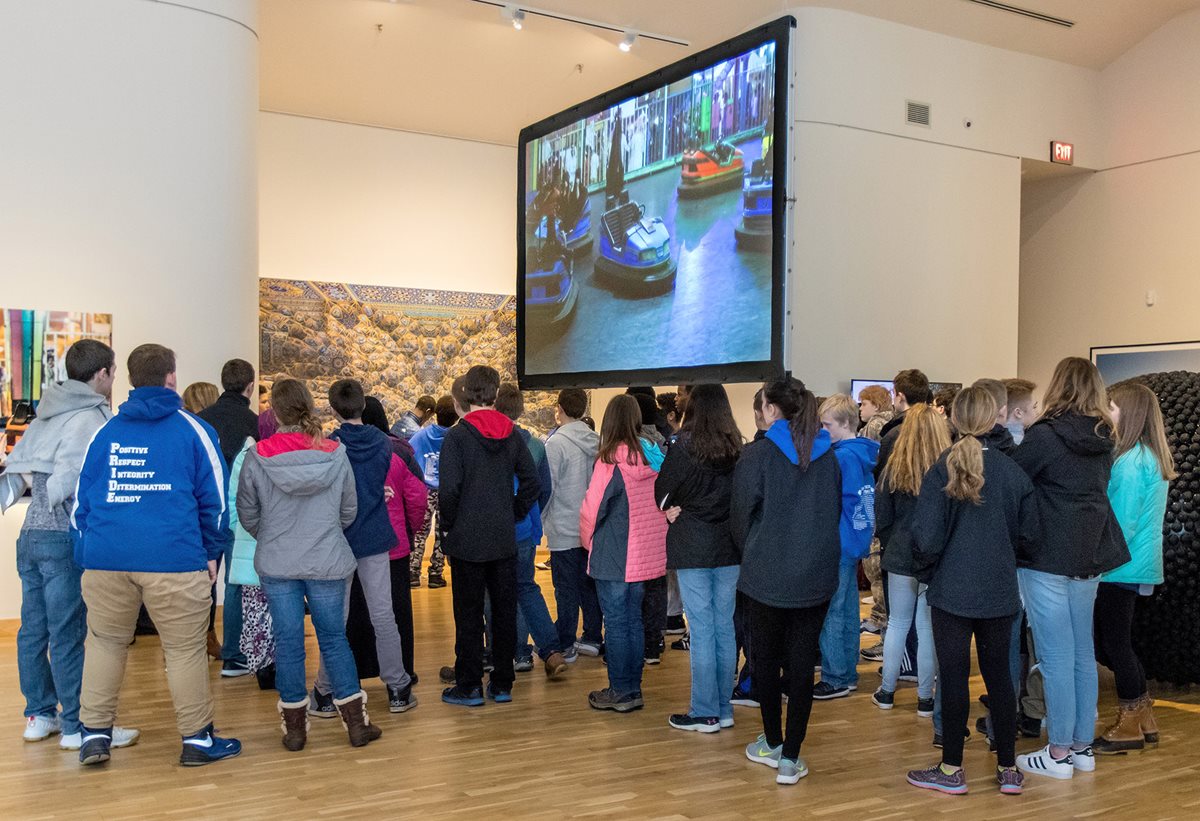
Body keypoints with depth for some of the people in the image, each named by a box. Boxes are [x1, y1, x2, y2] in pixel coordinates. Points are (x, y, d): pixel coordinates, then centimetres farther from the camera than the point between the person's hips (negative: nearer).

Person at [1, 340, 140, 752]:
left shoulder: (46, 416, 16)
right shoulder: (91, 417, -11)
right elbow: (69, 475, -20)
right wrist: (49, 498, -4)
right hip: (65, 536, -8)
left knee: (34, 630, 13)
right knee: (68, 634, -4)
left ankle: (39, 715, 25)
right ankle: (77, 727, 3)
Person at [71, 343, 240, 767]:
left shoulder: (106, 431, 12)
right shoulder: (192, 429, 4)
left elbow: (81, 500, 13)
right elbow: (214, 499, 4)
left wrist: (86, 554, 19)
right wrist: (212, 553, 13)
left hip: (105, 557, 4)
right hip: (174, 558, -3)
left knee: (104, 642, 17)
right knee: (185, 649, 4)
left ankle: (94, 734, 18)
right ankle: (197, 739, 12)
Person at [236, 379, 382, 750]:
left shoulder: (256, 457, -9)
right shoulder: (335, 455, -7)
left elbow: (247, 514, 1)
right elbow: (349, 510, 4)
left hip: (276, 564, 0)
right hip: (328, 562, 1)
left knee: (288, 641, 8)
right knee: (334, 637, 11)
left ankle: (294, 726, 17)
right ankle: (356, 722, 15)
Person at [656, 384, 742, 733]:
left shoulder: (684, 446, -11)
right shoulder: (736, 449, 2)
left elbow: (662, 493, -4)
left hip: (692, 547, -5)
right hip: (728, 546, 5)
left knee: (701, 629, 0)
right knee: (724, 627, 11)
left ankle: (705, 713, 6)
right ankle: (723, 709, 20)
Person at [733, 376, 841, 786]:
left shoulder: (758, 454, -11)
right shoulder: (828, 456, 2)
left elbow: (740, 516, -4)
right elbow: (835, 512, 12)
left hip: (767, 574, -3)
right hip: (817, 576, 3)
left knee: (766, 658, 14)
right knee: (802, 663, 6)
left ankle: (773, 744, 26)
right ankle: (790, 757, 7)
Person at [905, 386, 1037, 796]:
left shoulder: (942, 469, -13)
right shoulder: (1011, 470, -4)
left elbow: (926, 536, -15)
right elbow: (1027, 532, 4)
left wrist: (926, 572, 4)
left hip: (953, 590, -3)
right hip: (1000, 591, 3)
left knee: (954, 677, 5)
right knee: (999, 675, 14)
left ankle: (951, 770, 14)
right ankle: (1008, 769, 22)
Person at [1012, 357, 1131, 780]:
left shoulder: (1045, 435, -14)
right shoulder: (1103, 440, 6)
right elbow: (1101, 487, 15)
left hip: (1049, 557, -7)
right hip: (1090, 556, 7)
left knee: (1056, 657, -1)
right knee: (1083, 653, 14)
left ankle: (1059, 752, 6)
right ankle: (1083, 746, 22)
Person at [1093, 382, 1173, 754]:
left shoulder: (1131, 462, -19)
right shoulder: (1152, 458, 10)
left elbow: (1121, 522, -20)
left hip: (1122, 569, -9)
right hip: (1139, 565, 9)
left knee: (1114, 644, 2)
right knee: (1115, 642, 17)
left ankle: (1129, 727, 14)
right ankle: (1144, 721, 24)